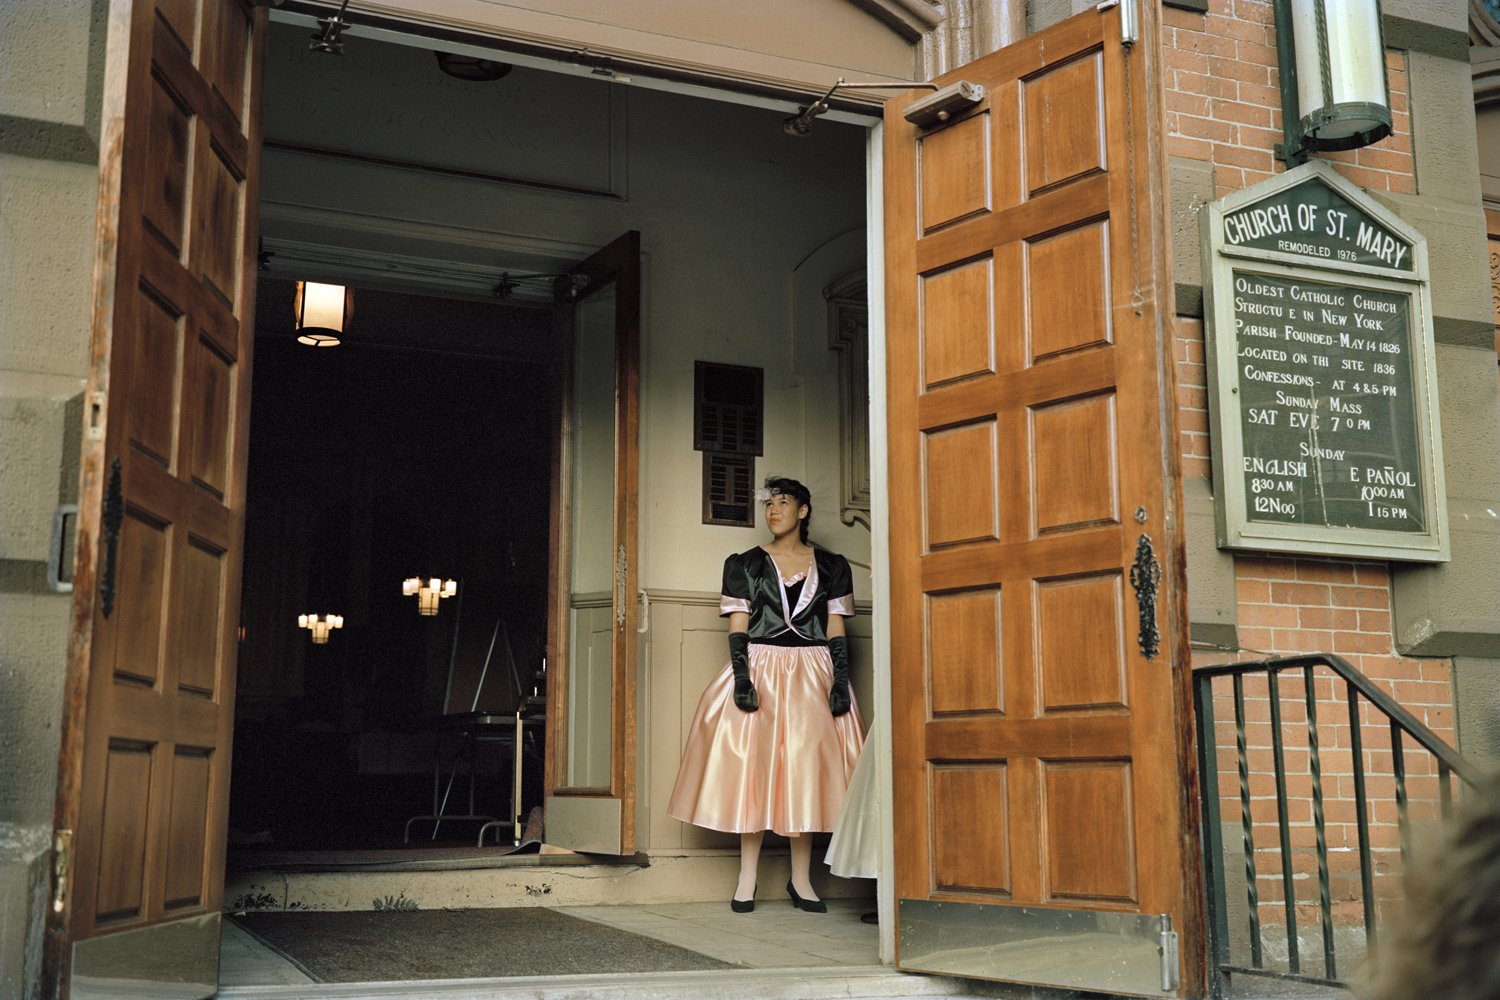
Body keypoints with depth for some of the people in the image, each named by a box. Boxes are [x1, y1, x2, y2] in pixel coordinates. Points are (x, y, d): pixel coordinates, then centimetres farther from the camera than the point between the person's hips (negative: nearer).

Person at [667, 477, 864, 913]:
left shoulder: (831, 566, 9)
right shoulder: (746, 564, 7)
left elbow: (836, 631, 7)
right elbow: (737, 628, 1)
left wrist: (840, 680, -4)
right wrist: (742, 676, -12)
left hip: (812, 673, 1)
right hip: (760, 670, -1)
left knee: (807, 768, -1)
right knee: (752, 767, -5)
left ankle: (801, 880, 7)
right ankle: (747, 880, 0)